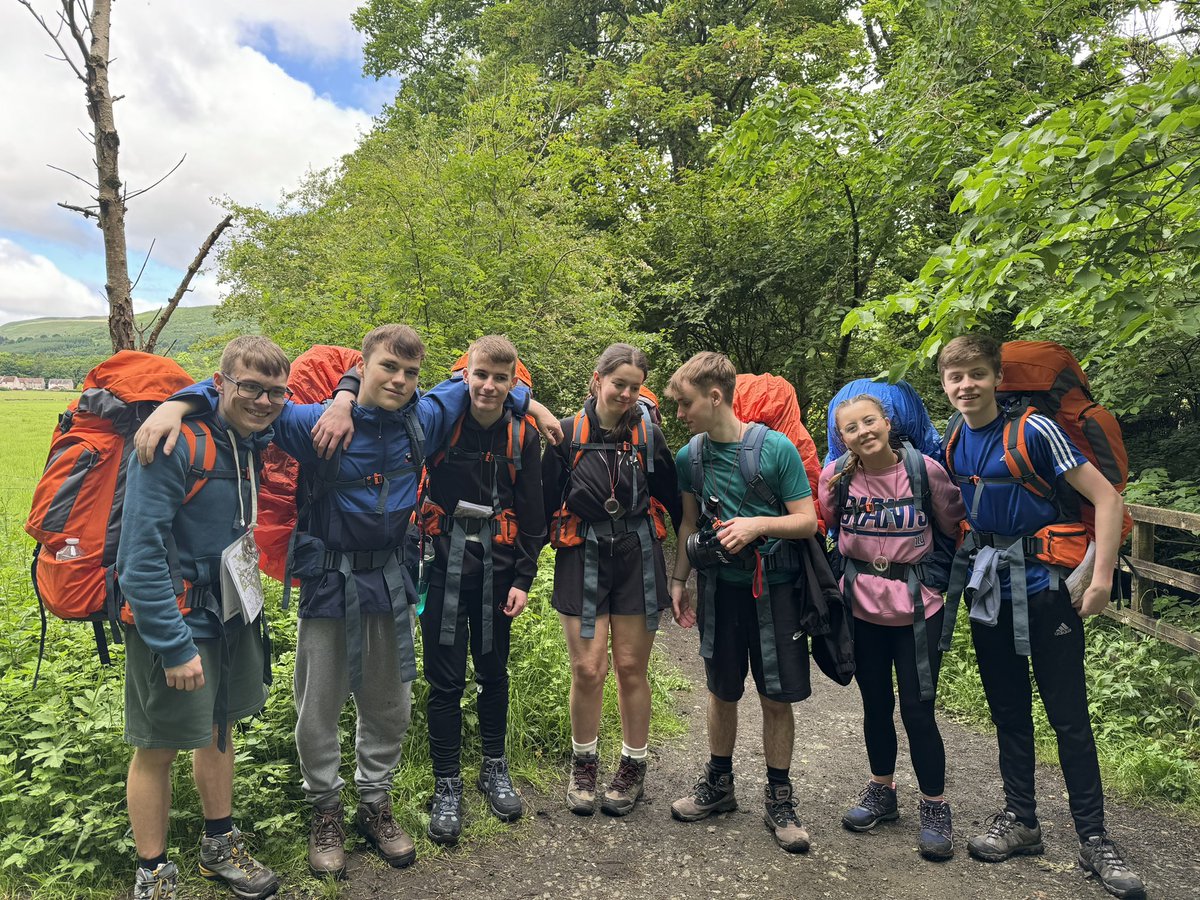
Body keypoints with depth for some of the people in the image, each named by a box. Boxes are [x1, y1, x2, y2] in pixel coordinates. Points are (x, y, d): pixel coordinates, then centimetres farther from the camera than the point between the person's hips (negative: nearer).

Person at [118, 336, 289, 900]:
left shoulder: (254, 440, -1)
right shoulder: (175, 444, -23)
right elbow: (141, 554, -24)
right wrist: (174, 647, -22)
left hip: (232, 615, 7)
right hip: (174, 622, -7)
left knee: (218, 730, 20)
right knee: (158, 748, 7)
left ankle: (219, 848, 38)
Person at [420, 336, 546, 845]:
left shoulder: (523, 436, -1)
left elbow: (532, 514, 4)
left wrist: (523, 579, 1)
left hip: (496, 564, 2)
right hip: (445, 560, -2)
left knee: (493, 671, 15)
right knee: (445, 678, 4)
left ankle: (495, 768, 34)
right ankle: (447, 786, 19)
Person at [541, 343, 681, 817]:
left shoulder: (648, 434, -1)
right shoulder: (568, 435, -3)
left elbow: (674, 499, 5)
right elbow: (546, 503, 1)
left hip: (637, 559, 1)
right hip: (583, 559, 0)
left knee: (631, 667, 7)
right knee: (587, 669, 1)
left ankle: (633, 767, 26)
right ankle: (583, 765, 24)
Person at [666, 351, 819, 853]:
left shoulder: (777, 448, -13)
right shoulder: (689, 457, -1)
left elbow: (808, 521, -8)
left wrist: (758, 523, -22)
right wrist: (679, 579, 8)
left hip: (773, 588, -3)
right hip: (719, 587, 3)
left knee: (777, 698, 6)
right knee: (723, 692, 15)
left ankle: (779, 800, 25)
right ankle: (718, 784, 35)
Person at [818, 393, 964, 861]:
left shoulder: (925, 470, -12)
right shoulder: (836, 476, -7)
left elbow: (955, 525, 2)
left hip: (917, 607, -2)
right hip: (862, 608, 3)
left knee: (918, 710, 0)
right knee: (875, 705, 16)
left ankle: (934, 809, 21)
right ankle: (881, 792, 36)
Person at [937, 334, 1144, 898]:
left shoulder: (1034, 432, -15)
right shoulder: (952, 445, 1)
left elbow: (1107, 498, -15)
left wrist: (1101, 580, -17)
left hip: (1045, 591, -5)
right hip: (989, 592, 5)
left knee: (1070, 718, 3)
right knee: (1008, 712, 14)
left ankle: (1094, 840, 18)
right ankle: (1021, 820, 29)